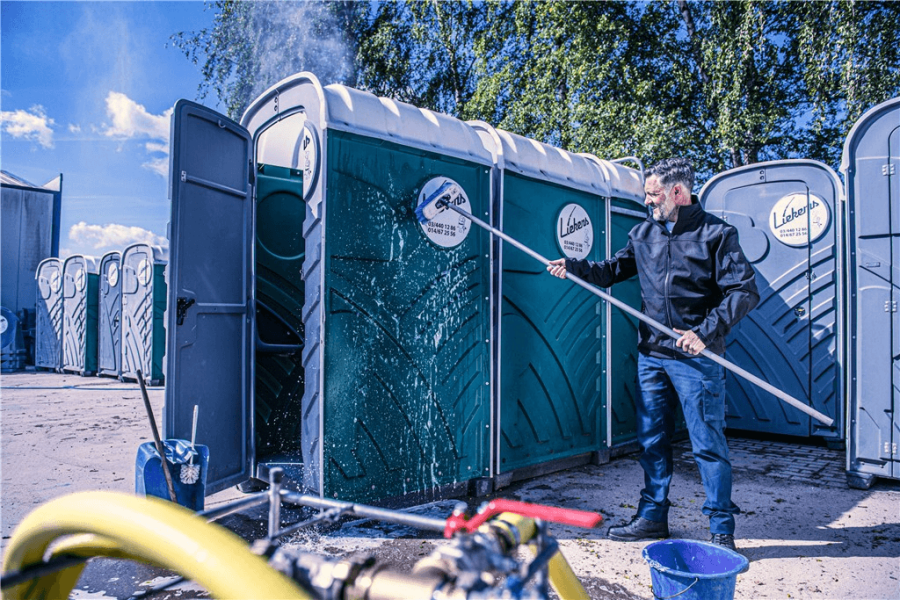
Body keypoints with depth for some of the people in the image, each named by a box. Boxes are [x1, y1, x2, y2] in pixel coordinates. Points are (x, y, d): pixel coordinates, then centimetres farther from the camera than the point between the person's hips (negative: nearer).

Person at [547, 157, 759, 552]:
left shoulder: (716, 233, -6)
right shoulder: (644, 233, 11)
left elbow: (745, 291, -12)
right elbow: (613, 271, 18)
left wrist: (707, 332, -22)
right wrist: (573, 267, 4)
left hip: (696, 357, -6)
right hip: (651, 353, 6)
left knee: (707, 443, 1)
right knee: (652, 441, 14)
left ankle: (722, 529, 16)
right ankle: (652, 516, 28)